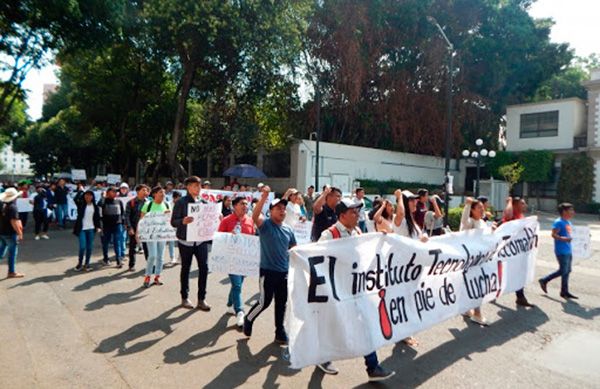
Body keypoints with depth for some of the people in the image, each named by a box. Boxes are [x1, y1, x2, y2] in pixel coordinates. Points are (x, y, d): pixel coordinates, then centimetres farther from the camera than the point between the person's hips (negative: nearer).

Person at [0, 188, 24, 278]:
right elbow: (13, 222, -24)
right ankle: (12, 272, 16)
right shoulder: (12, 207, -20)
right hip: (10, 233, -7)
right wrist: (20, 233, -19)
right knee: (12, 253, 6)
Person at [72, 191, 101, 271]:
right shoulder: (81, 205, 0)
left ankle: (87, 264, 17)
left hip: (91, 229, 2)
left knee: (89, 247, 5)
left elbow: (97, 217, 9)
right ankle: (80, 263, 12)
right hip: (82, 229, -2)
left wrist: (98, 226, 1)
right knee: (82, 247, -8)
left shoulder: (95, 206, 5)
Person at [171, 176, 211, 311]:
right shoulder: (181, 202, -4)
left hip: (201, 240, 3)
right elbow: (173, 222, -8)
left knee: (204, 267, -4)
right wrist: (183, 221, -28)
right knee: (185, 268, 9)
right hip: (185, 240, -3)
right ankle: (185, 298, 25)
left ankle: (201, 299, 7)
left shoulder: (203, 202, 8)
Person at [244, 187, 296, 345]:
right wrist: (264, 197, -40)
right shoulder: (265, 224, -8)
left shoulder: (289, 229, 8)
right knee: (264, 302, 1)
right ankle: (248, 319, 28)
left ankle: (280, 331, 26)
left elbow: (294, 249, 16)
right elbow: (255, 216, -30)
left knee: (281, 303, 11)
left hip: (284, 272, 5)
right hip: (268, 271, -5)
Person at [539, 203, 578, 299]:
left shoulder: (568, 222, 14)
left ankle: (565, 292, 20)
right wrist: (563, 239, -34)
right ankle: (544, 280, 11)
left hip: (568, 250, 9)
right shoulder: (558, 222, -13)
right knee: (563, 271, -5)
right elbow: (553, 234, -20)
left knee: (567, 271, 12)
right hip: (561, 251, -9)